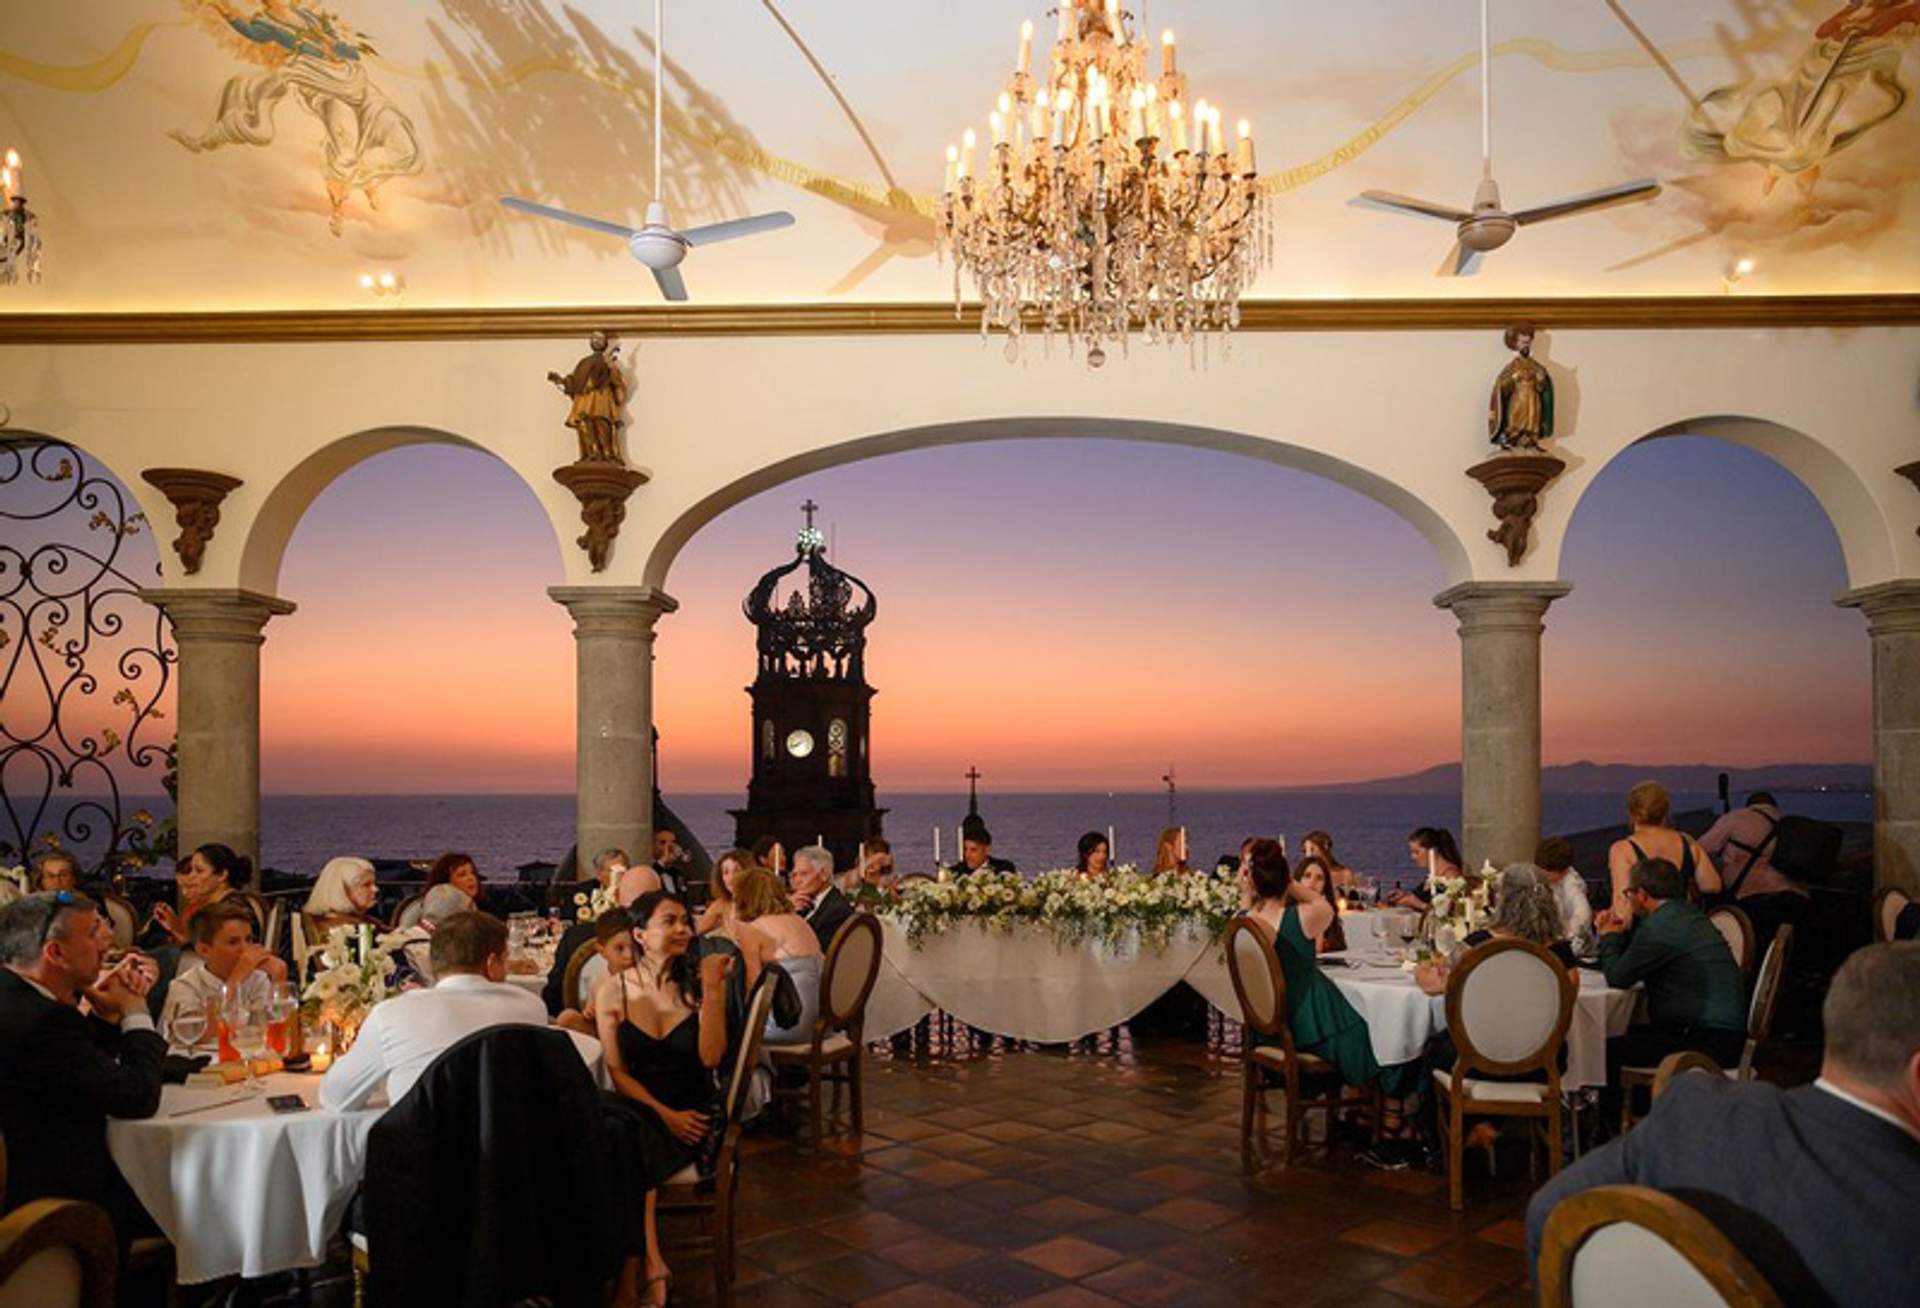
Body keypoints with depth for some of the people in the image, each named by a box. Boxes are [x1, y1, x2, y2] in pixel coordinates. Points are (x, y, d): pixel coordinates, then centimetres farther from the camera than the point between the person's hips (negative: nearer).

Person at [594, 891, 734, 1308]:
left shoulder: (699, 984, 0)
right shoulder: (612, 991, 1)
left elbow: (711, 1057, -11)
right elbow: (617, 1073, -1)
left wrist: (712, 988, -18)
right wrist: (664, 1113, -14)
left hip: (693, 1112, -1)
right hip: (636, 1107, 1)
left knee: (620, 1135, -30)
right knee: (615, 1129, -34)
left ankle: (632, 1273, -19)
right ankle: (651, 1264, -27)